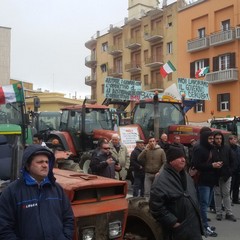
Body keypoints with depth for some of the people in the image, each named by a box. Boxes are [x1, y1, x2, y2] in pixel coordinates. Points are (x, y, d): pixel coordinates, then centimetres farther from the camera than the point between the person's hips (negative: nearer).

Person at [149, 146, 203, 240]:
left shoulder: (186, 176, 11)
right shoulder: (161, 181, -19)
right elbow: (156, 207, -23)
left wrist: (197, 217, 16)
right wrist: (173, 223, -20)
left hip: (194, 226, 8)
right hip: (178, 231, -8)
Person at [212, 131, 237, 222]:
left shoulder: (227, 148, 1)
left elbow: (231, 161, 7)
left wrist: (230, 171, -1)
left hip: (226, 175, 2)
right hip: (216, 176, -2)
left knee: (226, 194, 8)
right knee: (217, 194, 9)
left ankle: (229, 213, 15)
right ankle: (219, 213, 18)